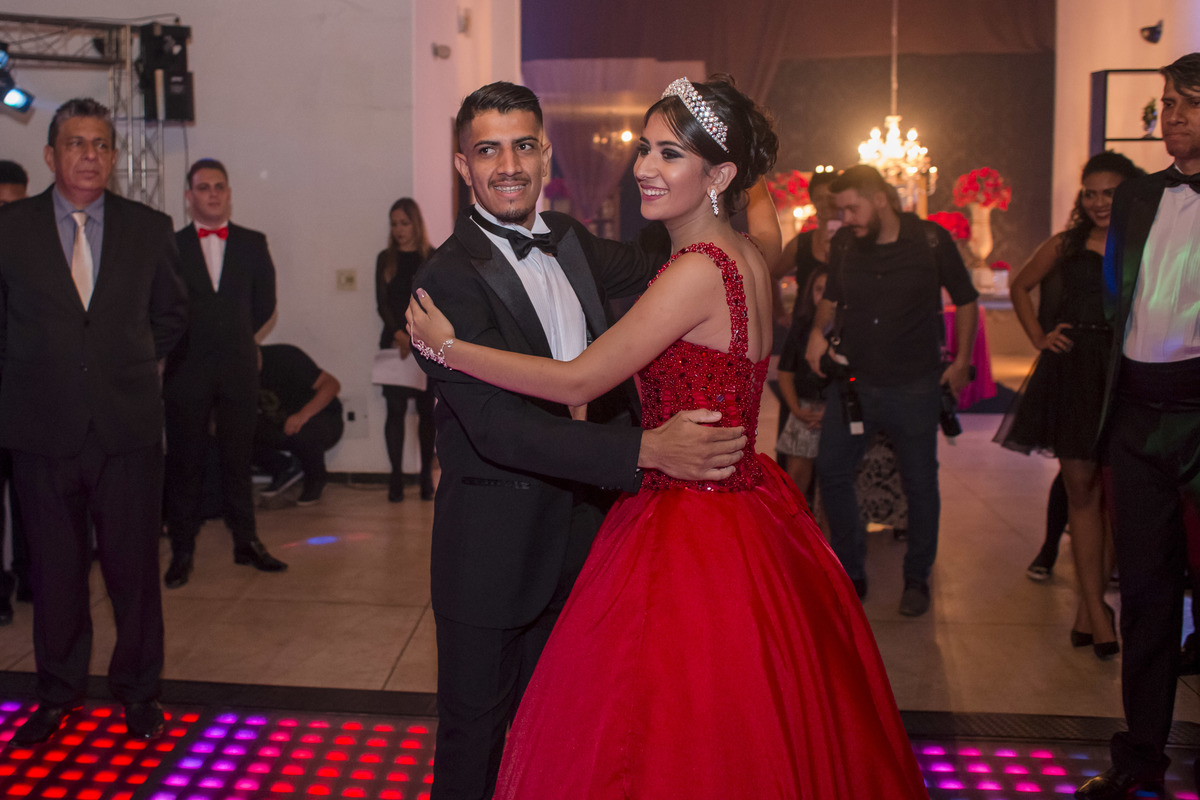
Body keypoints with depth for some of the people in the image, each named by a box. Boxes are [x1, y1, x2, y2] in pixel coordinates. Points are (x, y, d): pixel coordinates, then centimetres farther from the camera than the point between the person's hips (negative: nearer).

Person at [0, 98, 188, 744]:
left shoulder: (149, 229, 5)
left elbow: (170, 315, 16)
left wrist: (133, 367, 9)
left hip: (128, 428, 0)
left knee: (134, 564, 6)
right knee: (55, 569, 11)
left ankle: (137, 690, 24)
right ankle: (58, 694, 28)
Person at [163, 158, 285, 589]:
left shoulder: (252, 243, 7)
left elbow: (264, 304, 10)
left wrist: (233, 338, 8)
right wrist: (191, 341, 1)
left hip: (239, 368, 2)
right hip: (187, 370, -1)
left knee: (238, 457, 9)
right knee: (184, 462, 3)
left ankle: (246, 542, 18)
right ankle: (182, 550, 12)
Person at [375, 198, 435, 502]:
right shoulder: (386, 259, 10)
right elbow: (382, 303, 4)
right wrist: (400, 335, -12)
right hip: (394, 342, 1)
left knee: (427, 408, 0)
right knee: (395, 408, -4)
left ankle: (426, 475, 6)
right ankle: (396, 477, -1)